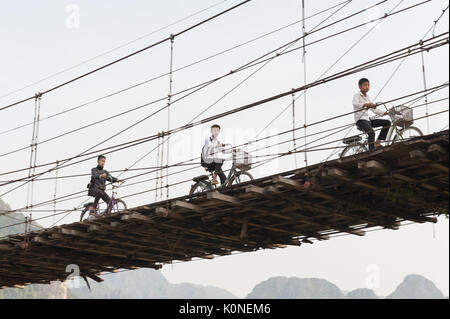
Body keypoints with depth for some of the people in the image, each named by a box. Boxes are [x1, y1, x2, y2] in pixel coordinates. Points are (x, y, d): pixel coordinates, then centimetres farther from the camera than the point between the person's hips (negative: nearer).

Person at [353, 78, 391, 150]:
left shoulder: (367, 97, 21)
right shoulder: (357, 95, -3)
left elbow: (374, 109, 23)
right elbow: (355, 104, -26)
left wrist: (386, 113, 12)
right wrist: (366, 104, -44)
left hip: (368, 120, 8)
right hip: (360, 120, -8)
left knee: (387, 122, 0)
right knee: (372, 133, -33)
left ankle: (377, 143, -5)